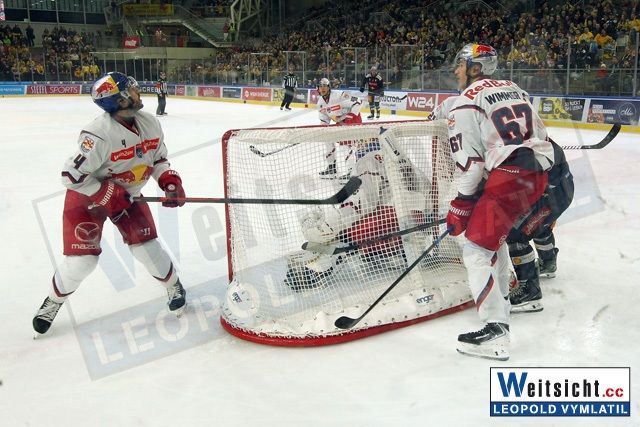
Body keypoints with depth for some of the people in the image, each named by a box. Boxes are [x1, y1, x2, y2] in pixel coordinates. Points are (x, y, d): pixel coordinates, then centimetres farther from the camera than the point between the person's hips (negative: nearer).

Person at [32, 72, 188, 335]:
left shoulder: (150, 124, -11)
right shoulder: (98, 135, -33)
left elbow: (158, 158, 4)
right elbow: (71, 176, -29)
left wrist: (170, 181, -13)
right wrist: (109, 194, -23)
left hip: (128, 194, 5)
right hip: (87, 195, -4)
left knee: (146, 246, -5)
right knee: (82, 259, -5)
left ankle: (174, 288, 20)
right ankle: (53, 301, 24)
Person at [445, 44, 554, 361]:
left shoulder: (467, 100, -2)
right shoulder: (513, 88, 22)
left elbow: (471, 160, -8)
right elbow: (539, 134, 23)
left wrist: (462, 204, -3)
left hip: (509, 177, -9)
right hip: (540, 171, 9)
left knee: (477, 249, -8)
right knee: (494, 231, 29)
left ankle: (496, 333, -15)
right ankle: (501, 298, 42)